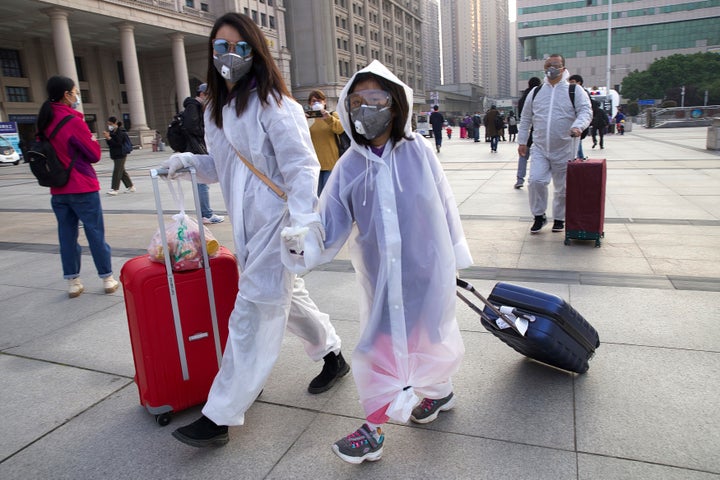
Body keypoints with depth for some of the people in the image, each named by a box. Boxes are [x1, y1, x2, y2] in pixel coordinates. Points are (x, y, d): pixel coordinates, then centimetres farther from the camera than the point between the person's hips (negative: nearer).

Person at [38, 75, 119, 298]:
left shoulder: (45, 122, 7)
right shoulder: (73, 121, -14)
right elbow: (94, 154, -9)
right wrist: (91, 138, 6)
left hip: (58, 191, 6)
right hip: (83, 189, -6)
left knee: (67, 236, 10)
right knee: (96, 235, 2)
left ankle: (72, 282, 15)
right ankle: (108, 279, 10)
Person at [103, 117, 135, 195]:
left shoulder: (120, 132, -12)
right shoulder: (112, 132, 12)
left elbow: (118, 143, -20)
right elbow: (110, 144, 13)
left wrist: (109, 138, -23)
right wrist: (107, 137, -3)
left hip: (120, 155, -9)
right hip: (115, 155, 9)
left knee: (117, 171, -8)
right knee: (122, 171, 12)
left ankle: (115, 189, -6)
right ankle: (130, 186, 20)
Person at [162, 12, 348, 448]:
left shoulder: (272, 103, -11)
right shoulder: (216, 110, 13)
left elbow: (301, 165, -16)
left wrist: (304, 220, -27)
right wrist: (189, 161, 1)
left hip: (277, 221, -9)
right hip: (246, 224, 9)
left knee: (252, 314, -4)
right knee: (288, 297, 20)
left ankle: (219, 417, 6)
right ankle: (333, 356, 43)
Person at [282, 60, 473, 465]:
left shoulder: (418, 151, -8)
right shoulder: (350, 165, -5)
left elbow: (444, 205, -1)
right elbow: (333, 226, -8)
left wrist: (456, 259, 6)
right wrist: (305, 246, -27)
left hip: (426, 268, -1)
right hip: (380, 275, 2)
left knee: (429, 332, 16)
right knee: (380, 343, 10)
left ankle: (439, 390, 47)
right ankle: (375, 428, 28)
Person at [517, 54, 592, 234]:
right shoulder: (536, 92, 11)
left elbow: (586, 111, -9)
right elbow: (525, 119, 16)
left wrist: (578, 126, -30)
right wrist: (522, 141, 12)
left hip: (564, 150, -1)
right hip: (540, 149, 2)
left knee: (563, 188, 7)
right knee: (535, 181, -16)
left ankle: (559, 218, 27)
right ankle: (539, 216, 4)